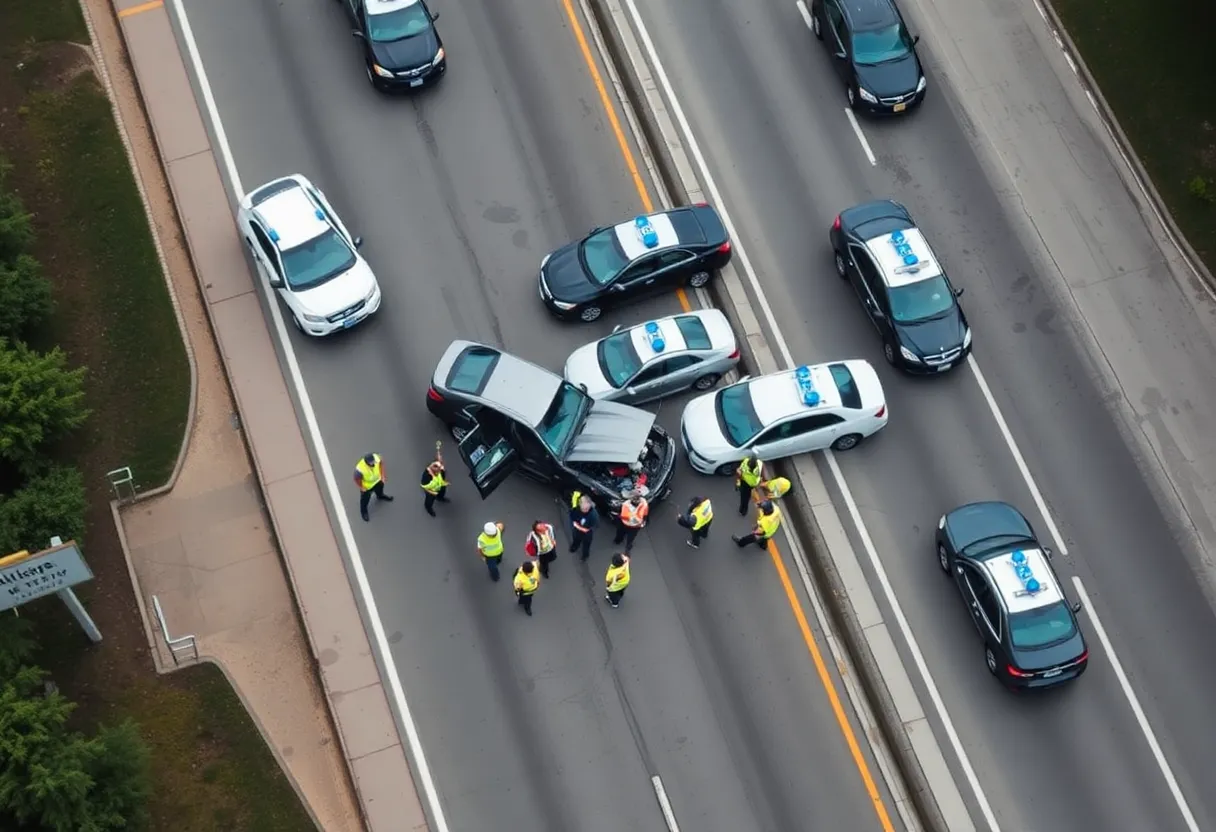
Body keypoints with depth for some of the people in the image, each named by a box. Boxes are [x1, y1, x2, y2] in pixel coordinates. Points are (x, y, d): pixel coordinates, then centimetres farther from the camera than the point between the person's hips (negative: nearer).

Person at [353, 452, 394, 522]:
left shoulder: (376, 458, -35)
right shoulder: (360, 469, -46)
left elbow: (381, 462, -10)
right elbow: (357, 479, -25)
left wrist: (382, 475, -6)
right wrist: (361, 488, -11)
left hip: (377, 480, 4)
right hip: (366, 486, -4)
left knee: (379, 490, 36)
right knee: (365, 499, 23)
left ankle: (380, 496, 72)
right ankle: (363, 511, 54)